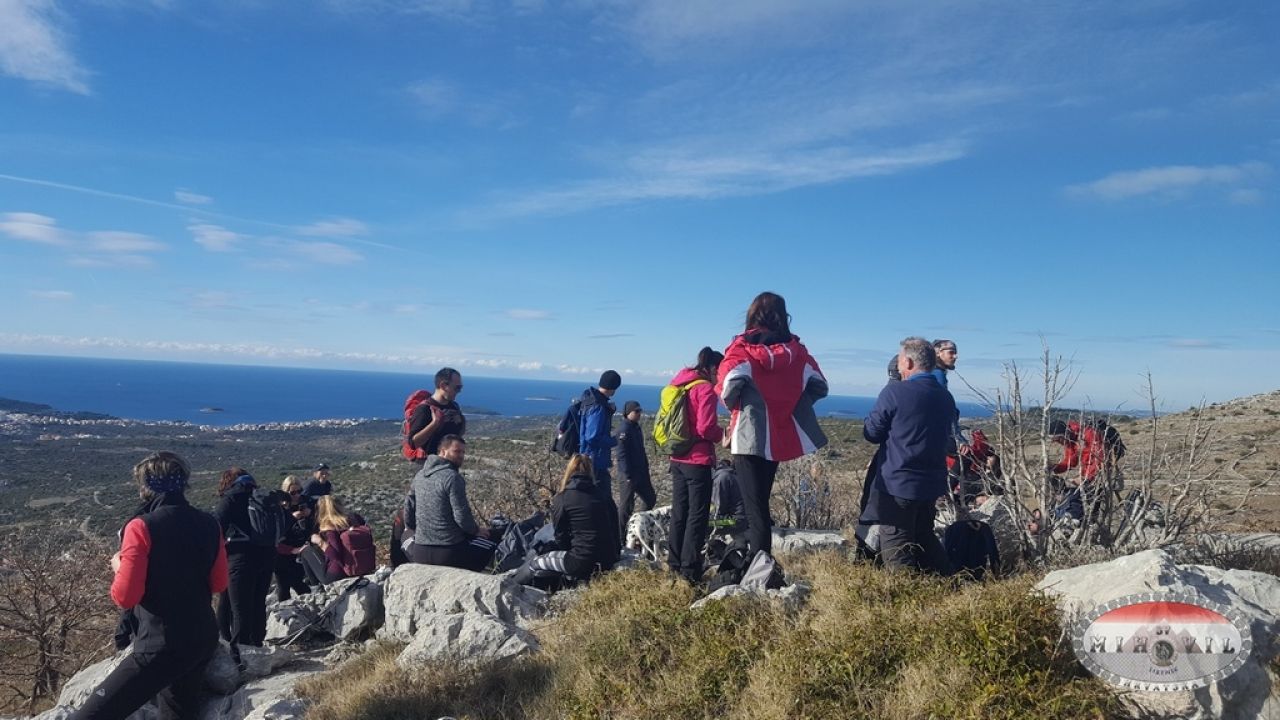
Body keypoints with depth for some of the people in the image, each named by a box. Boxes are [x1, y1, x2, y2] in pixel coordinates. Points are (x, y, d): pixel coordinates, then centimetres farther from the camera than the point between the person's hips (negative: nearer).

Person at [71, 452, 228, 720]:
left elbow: (124, 596, -15)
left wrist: (119, 565, 3)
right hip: (204, 638, 7)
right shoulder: (208, 524, 1)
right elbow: (219, 583, 10)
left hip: (161, 646, -7)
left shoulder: (142, 527, -15)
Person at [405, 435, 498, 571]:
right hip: (450, 553, -6)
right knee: (492, 545, 12)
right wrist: (476, 530, 3)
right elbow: (462, 516, -16)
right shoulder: (453, 477, -14)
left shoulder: (419, 476, 9)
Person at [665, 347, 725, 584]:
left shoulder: (679, 384, 11)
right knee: (697, 516, -1)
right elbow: (706, 428, -19)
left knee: (679, 513, 15)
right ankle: (690, 571, 0)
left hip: (678, 459, 8)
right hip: (698, 460, -8)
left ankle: (674, 565, 22)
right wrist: (723, 434, 0)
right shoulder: (705, 388, -13)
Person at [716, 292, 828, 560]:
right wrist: (792, 401, 13)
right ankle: (758, 556, 32)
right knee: (761, 499, 25)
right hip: (781, 437, 5)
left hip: (748, 436, -4)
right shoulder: (796, 350, 3)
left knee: (754, 505, 0)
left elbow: (729, 384, -23)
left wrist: (732, 406, -2)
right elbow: (820, 386, 3)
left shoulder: (743, 348, -10)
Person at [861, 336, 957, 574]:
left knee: (896, 546, 1)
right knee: (925, 538, 23)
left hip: (897, 483, -7)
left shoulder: (894, 392, -15)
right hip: (932, 483, 7)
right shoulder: (945, 397, 5)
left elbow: (871, 433, -7)